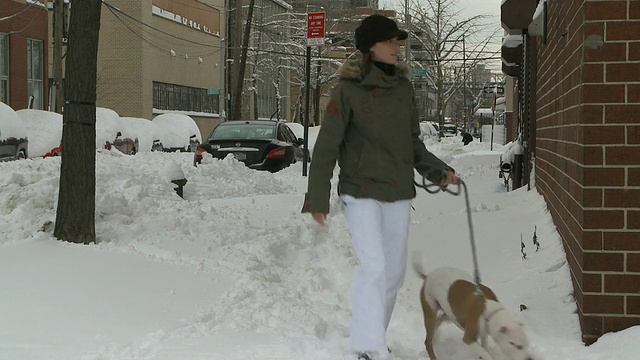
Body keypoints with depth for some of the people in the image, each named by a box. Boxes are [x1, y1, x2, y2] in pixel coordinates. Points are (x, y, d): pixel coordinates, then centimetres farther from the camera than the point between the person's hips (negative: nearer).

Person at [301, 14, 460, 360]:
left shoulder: (404, 87, 7)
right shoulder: (348, 89, -10)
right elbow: (327, 146, -8)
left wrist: (439, 170, 4)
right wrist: (318, 197, -9)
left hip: (398, 193, 6)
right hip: (361, 192, -6)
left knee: (394, 270, 10)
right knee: (374, 266, -14)